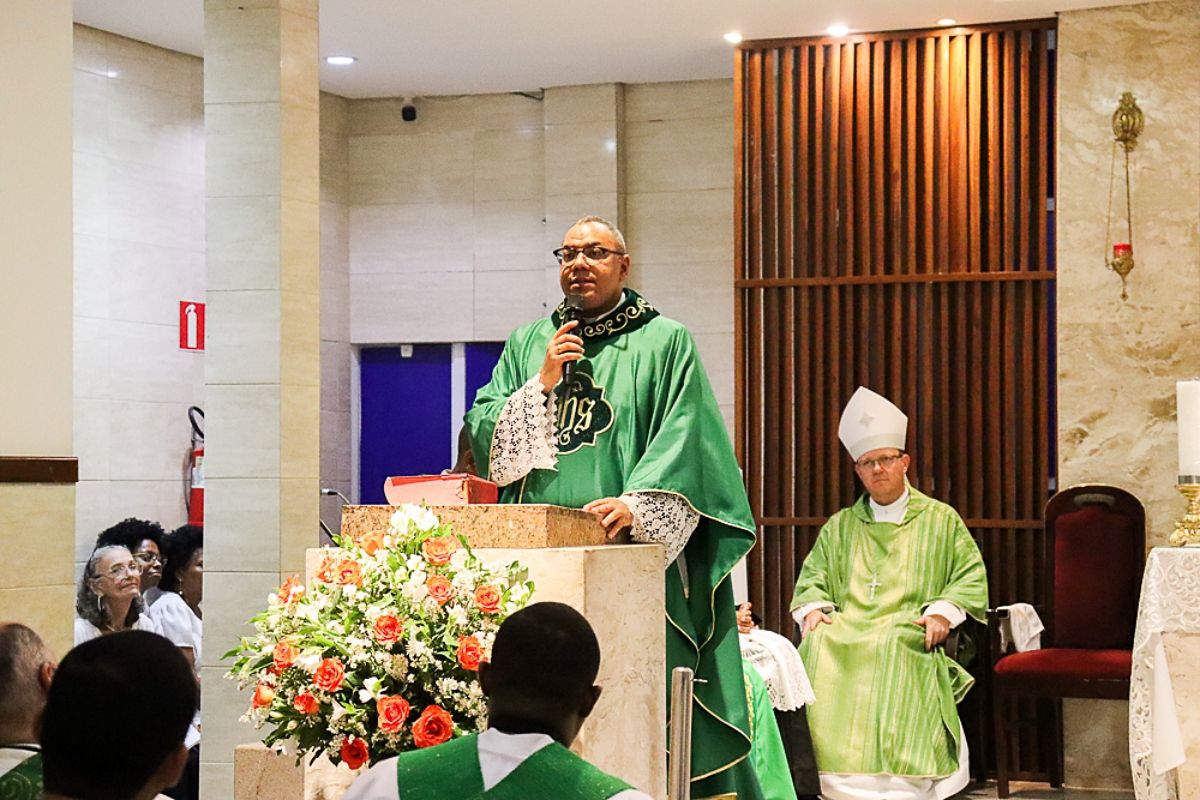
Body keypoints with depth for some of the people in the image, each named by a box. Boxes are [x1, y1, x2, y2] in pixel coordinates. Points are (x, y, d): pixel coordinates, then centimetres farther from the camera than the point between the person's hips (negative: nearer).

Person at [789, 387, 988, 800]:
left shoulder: (940, 519, 17)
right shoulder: (840, 527, 25)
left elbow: (971, 576, 9)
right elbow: (813, 576, 20)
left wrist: (943, 611, -8)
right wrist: (812, 608, -2)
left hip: (909, 631, -2)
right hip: (846, 629, 2)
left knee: (894, 646, -37)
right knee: (820, 646, -32)